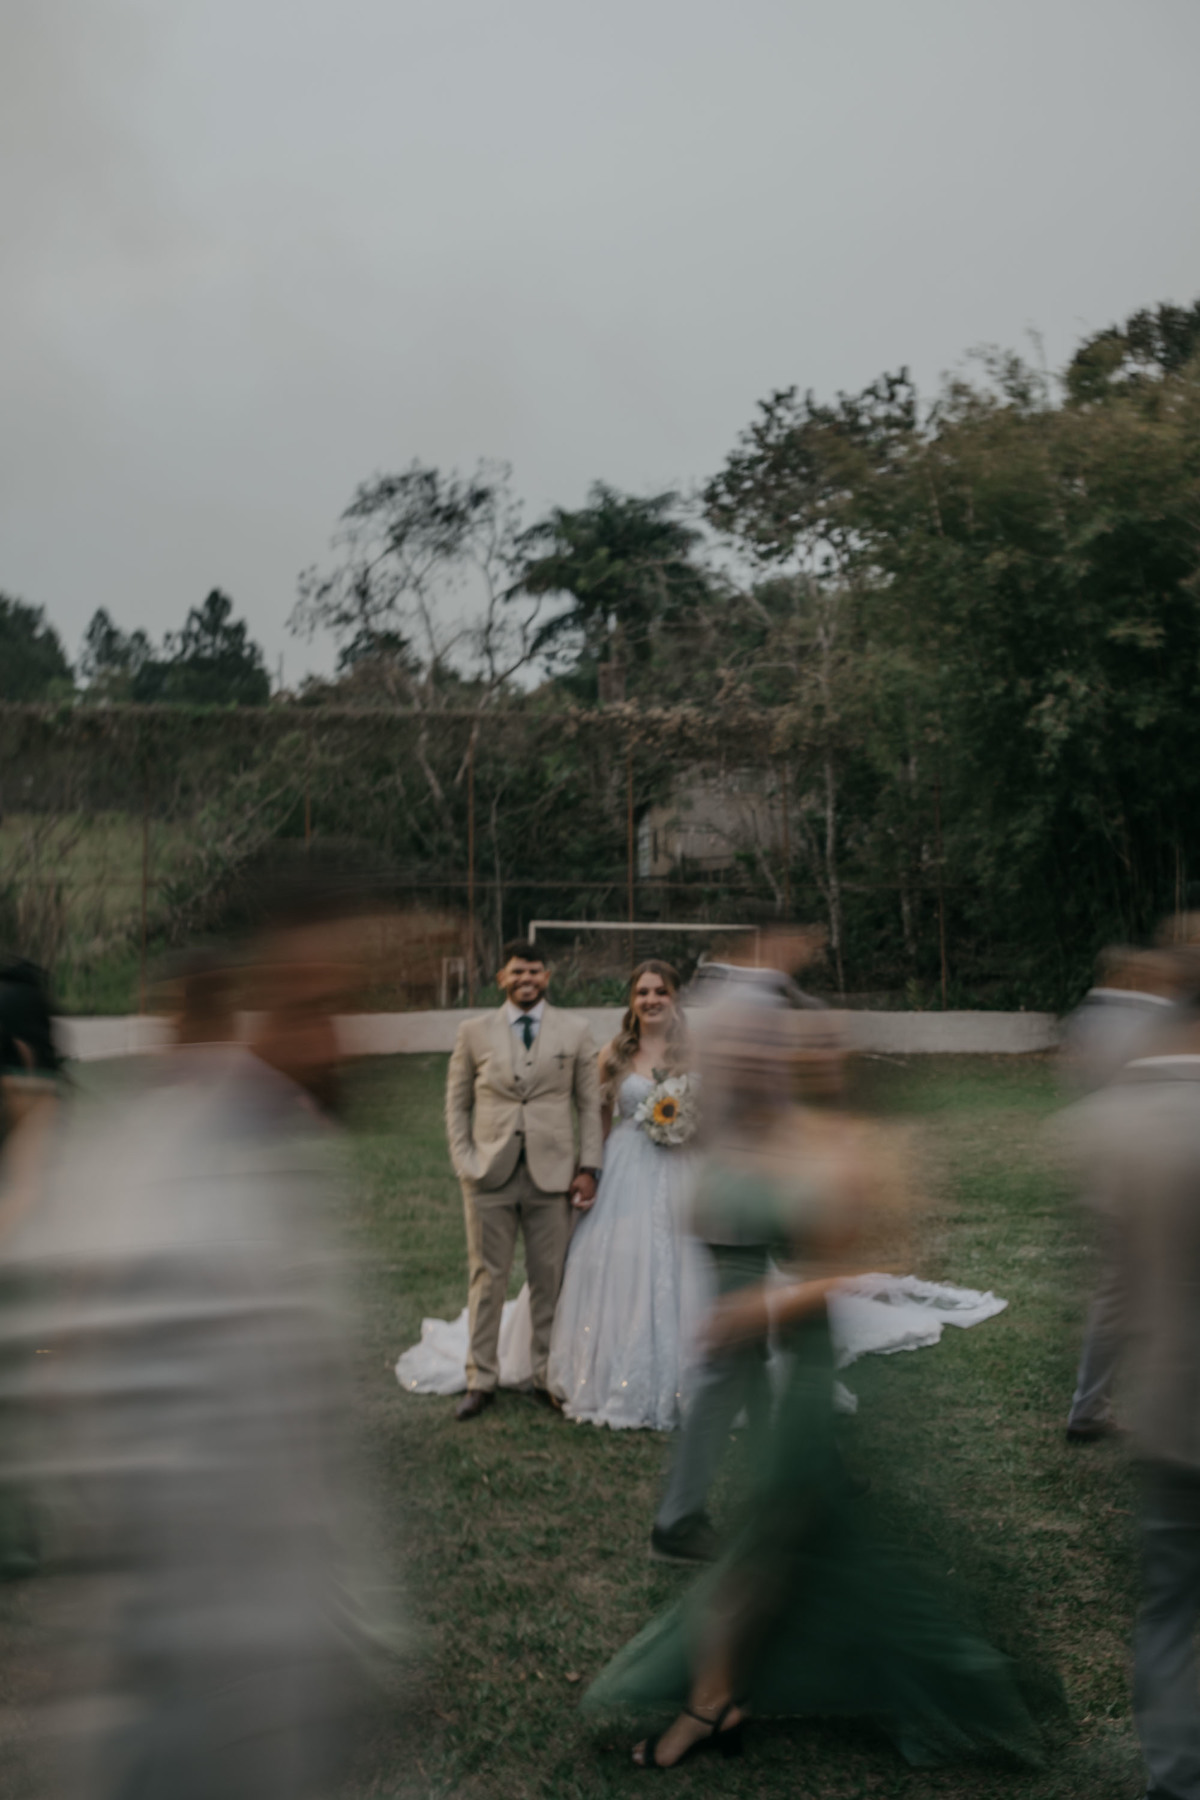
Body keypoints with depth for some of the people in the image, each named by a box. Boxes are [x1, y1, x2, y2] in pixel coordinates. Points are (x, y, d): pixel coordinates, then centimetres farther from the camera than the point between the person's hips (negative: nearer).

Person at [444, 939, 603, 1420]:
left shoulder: (574, 1032, 5)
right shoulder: (474, 1032, 5)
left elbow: (589, 1105, 7)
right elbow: (456, 1102, 9)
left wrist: (588, 1167, 0)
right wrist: (463, 1162, -1)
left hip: (551, 1175, 0)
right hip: (489, 1175, 0)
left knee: (549, 1281, 6)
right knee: (487, 1279, 5)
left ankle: (547, 1376, 19)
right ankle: (480, 1380, 15)